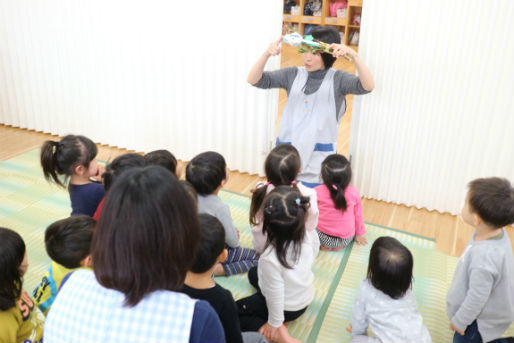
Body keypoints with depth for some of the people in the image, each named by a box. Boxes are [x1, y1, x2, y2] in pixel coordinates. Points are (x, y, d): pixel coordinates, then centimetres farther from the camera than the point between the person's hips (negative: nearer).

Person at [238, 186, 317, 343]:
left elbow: (275, 296, -25)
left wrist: (274, 323, -8)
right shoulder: (306, 237, -22)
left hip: (288, 308, -6)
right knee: (254, 273, 26)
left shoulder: (270, 258, -38)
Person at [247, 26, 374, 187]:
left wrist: (353, 55, -36)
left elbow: (367, 86, -22)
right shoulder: (294, 75, 2)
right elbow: (254, 80, -3)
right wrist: (266, 55, -20)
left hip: (318, 159, -2)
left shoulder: (337, 79, -5)